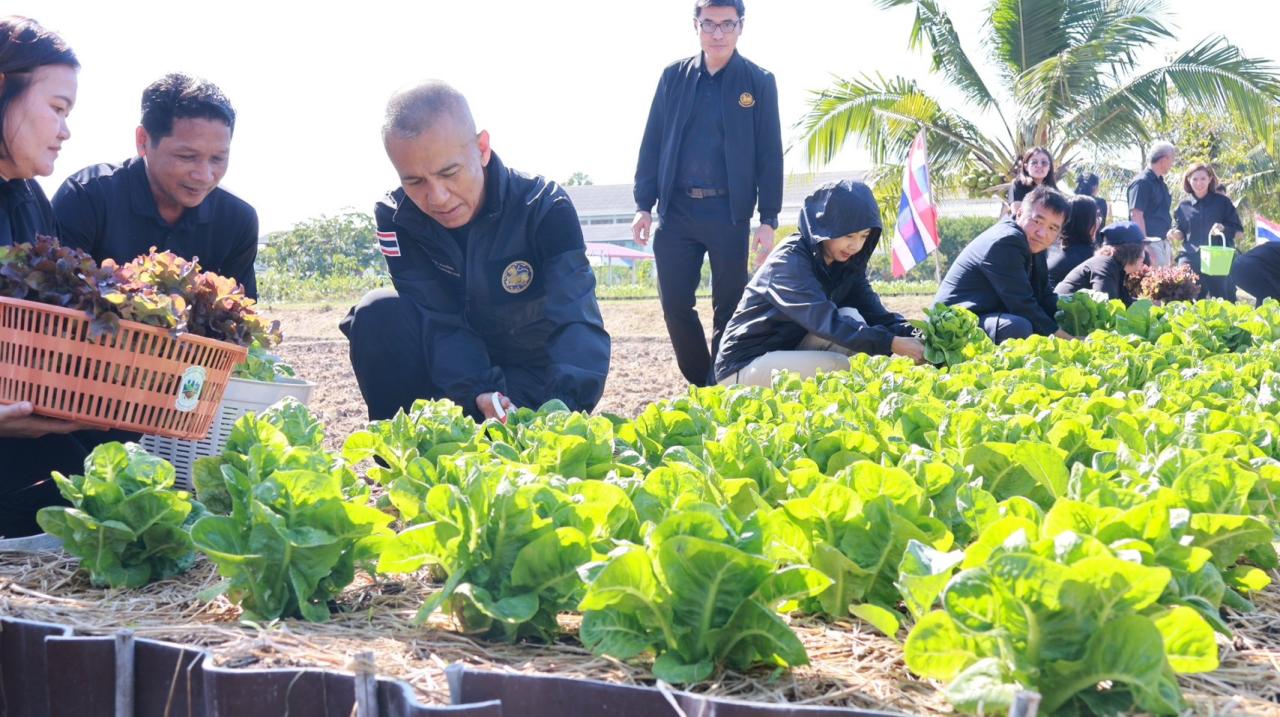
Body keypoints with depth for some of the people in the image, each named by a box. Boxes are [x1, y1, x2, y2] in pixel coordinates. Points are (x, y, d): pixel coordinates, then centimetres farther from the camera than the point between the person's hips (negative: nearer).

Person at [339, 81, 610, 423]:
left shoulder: (545, 208, -21)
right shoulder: (396, 218, -15)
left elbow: (576, 321, -33)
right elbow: (443, 325, -22)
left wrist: (564, 408, -52)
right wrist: (480, 395, -42)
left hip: (530, 381, -2)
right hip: (453, 378, 2)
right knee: (379, 313, -25)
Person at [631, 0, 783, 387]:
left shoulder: (759, 82, 1)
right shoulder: (674, 76, 7)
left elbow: (770, 155, 1)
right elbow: (652, 143, 8)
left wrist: (768, 219, -5)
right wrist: (643, 205, 2)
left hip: (730, 213, -2)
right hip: (677, 210, 2)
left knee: (729, 307, 3)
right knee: (675, 304, 1)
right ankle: (701, 385, 16)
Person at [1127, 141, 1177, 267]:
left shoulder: (1160, 183, 17)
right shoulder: (1142, 182, -11)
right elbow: (1136, 216, -17)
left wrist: (1169, 247, 21)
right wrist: (1146, 248, -22)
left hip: (1162, 243, 9)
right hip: (1150, 243, -9)